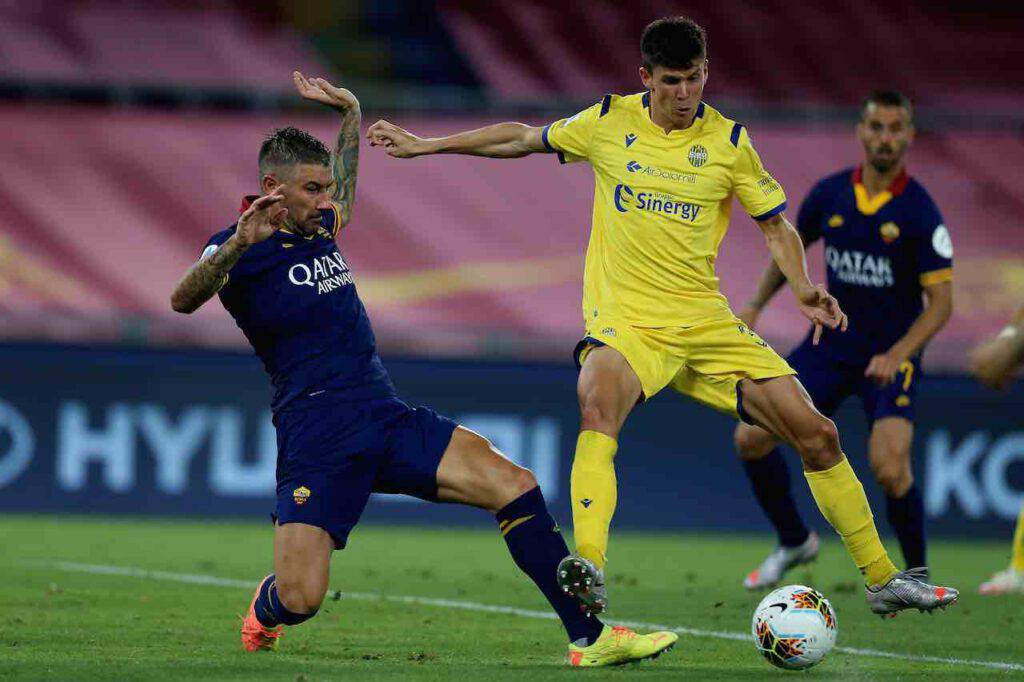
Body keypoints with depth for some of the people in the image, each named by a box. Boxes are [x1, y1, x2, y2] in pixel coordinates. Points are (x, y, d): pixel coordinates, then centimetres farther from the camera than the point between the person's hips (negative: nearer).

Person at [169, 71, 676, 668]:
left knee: (513, 485, -14)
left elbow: (345, 174, 41)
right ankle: (265, 608, 23)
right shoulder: (239, 250, -4)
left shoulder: (323, 230, 17)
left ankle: (589, 637, -14)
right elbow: (184, 301, -25)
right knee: (300, 600, -17)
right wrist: (237, 245, -40)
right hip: (316, 443, -7)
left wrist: (349, 111, 29)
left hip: (389, 419, 7)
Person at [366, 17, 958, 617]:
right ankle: (589, 572, -47)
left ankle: (882, 579, 14)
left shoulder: (728, 140, 1)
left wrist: (803, 288, -9)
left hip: (706, 321, 2)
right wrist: (423, 145, 17)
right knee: (598, 408, -36)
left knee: (817, 435, -2)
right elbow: (522, 139, 15)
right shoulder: (609, 122, 1)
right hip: (624, 320, -2)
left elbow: (775, 223, 9)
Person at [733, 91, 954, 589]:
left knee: (888, 467, -25)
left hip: (891, 355, -5)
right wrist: (755, 307, 10)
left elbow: (940, 301, -15)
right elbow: (793, 245, 17)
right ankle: (794, 542, 21)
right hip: (830, 344, 5)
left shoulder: (919, 212, -15)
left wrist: (897, 355, -28)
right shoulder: (829, 194, -2)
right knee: (751, 438, -3)